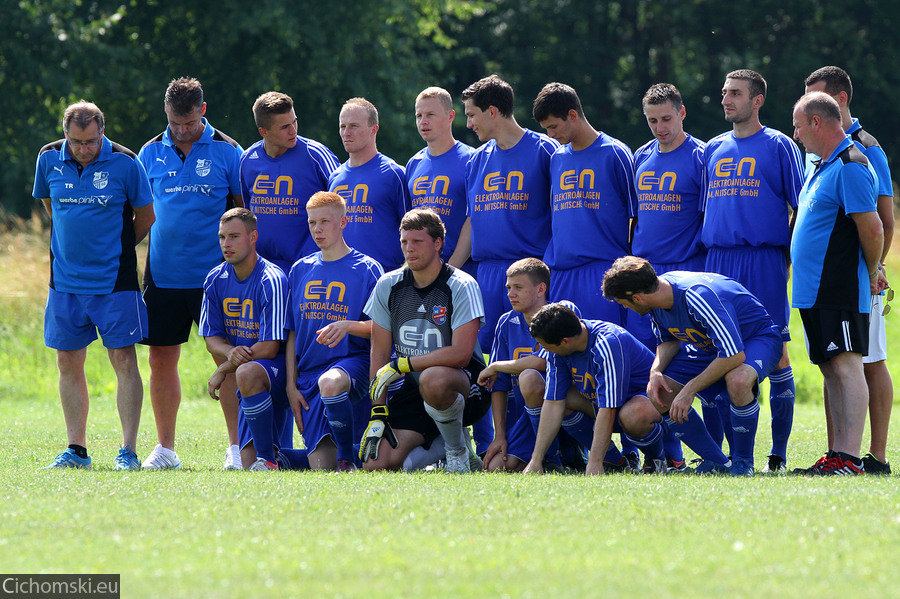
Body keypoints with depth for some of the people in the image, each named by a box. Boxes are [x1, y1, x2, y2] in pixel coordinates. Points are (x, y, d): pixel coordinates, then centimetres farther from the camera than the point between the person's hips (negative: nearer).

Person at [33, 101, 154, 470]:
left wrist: (115, 249, 8)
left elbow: (145, 217, 3)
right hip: (66, 280, 4)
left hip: (114, 281, -4)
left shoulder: (124, 163, -10)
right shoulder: (49, 159, 0)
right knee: (68, 363, 6)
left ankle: (128, 450, -3)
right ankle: (76, 450, 14)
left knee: (124, 360, -6)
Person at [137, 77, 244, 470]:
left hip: (215, 273, -3)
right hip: (163, 273, 3)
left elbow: (244, 209, 4)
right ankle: (165, 448, 13)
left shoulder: (226, 152, 0)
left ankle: (237, 446, 2)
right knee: (161, 359, 4)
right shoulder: (151, 153, 7)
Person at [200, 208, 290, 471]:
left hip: (277, 370, -6)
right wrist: (230, 352, -16)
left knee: (247, 373, -41)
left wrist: (222, 371, -11)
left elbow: (269, 348, -19)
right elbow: (211, 339, 8)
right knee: (249, 463, -5)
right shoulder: (216, 280, 4)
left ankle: (268, 459, -29)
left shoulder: (271, 280, -16)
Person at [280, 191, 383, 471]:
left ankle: (347, 458, -21)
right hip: (309, 373, 3)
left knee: (330, 383, -41)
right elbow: (292, 334, 16)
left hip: (353, 361, -3)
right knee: (321, 466, -12)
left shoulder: (367, 269, 1)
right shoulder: (301, 270, 15)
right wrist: (291, 385, 7)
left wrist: (348, 326, -22)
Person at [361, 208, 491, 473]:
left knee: (433, 379, -43)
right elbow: (379, 354, 4)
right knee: (377, 465, -15)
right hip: (414, 390, 5)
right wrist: (378, 415, -5)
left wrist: (401, 365, -18)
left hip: (465, 388, -5)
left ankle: (457, 449, -13)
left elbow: (460, 354, -21)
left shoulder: (461, 287, -12)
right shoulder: (388, 286, 3)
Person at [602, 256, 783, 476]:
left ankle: (743, 461, -17)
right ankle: (716, 461, 2)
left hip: (757, 337, -8)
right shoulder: (658, 292, -11)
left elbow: (734, 356, -39)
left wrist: (689, 390, -33)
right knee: (658, 394, -10)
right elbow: (668, 340, 7)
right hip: (708, 344, 8)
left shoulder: (697, 296, -37)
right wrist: (656, 372, -14)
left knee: (738, 380, -41)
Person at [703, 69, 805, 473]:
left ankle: (778, 454, 0)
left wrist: (792, 254, -7)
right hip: (718, 258, 5)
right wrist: (701, 255, 13)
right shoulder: (714, 149, 17)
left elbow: (801, 208, 1)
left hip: (765, 259, -5)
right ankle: (734, 451, 9)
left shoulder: (778, 146, 2)